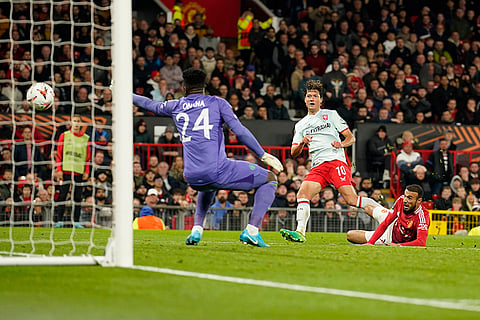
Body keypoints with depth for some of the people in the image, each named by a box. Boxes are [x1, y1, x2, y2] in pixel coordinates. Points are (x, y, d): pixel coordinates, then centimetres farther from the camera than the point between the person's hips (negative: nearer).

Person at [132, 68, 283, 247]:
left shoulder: (176, 106, 17)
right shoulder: (217, 103, 7)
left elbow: (150, 105, 36)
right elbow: (240, 131, -3)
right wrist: (263, 155, 2)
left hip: (192, 178, 5)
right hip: (217, 170, -5)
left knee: (208, 187, 43)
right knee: (269, 180, 11)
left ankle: (196, 229, 23)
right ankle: (252, 230, -6)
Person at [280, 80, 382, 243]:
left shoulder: (331, 115, 13)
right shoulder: (300, 125, 22)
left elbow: (351, 138, 11)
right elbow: (294, 153, 16)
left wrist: (341, 144, -11)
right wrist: (302, 143, -6)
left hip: (336, 161, -4)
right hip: (317, 167, 4)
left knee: (352, 199, -20)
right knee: (302, 194, -20)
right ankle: (300, 232, -25)